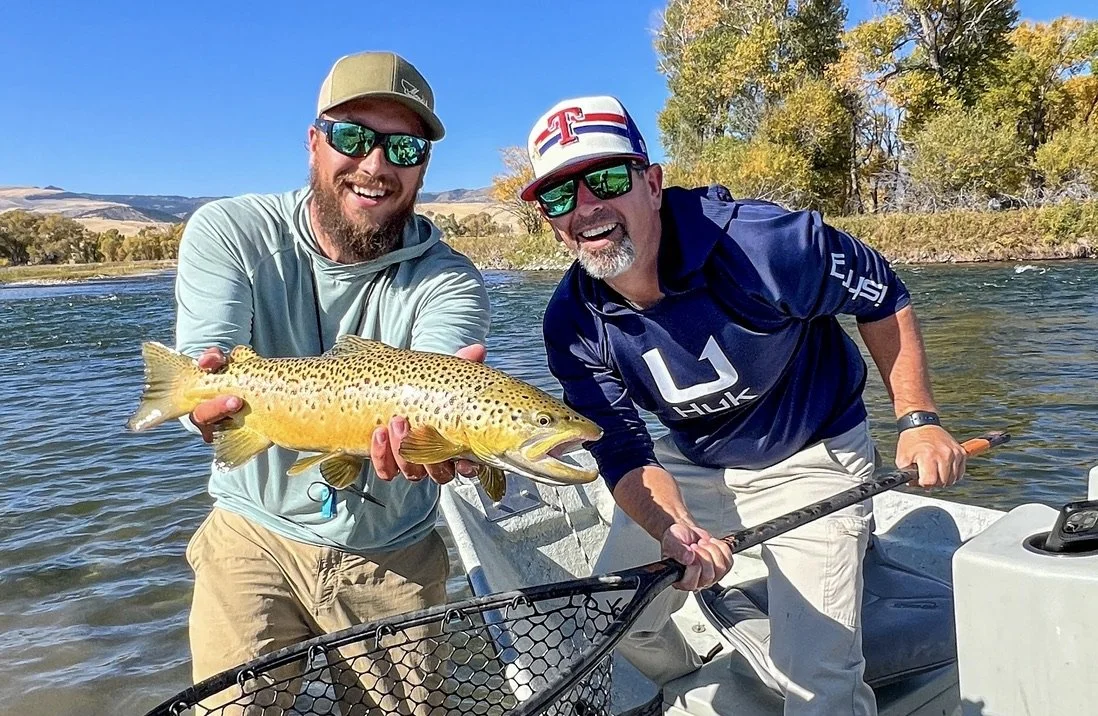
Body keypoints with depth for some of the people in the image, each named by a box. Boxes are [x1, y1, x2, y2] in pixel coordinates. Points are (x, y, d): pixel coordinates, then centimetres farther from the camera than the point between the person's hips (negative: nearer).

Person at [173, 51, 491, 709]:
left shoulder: (449, 282, -14)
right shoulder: (229, 233, -10)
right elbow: (201, 375, -22)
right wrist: (210, 402, -46)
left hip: (394, 557, 1)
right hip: (254, 535, 0)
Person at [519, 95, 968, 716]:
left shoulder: (757, 242, -30)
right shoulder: (574, 324, -18)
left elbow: (883, 296, -13)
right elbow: (625, 454, -17)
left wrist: (918, 420, -14)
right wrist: (673, 530, -37)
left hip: (810, 459, -3)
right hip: (689, 466, 4)